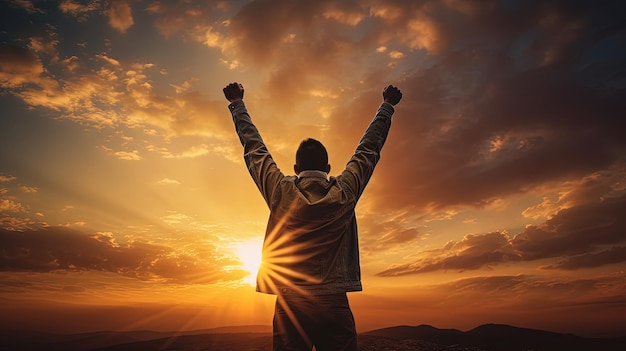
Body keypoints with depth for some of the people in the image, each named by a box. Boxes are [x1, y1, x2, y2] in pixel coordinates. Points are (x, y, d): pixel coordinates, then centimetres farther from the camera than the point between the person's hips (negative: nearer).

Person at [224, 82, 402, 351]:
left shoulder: (281, 192, -4)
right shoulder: (344, 193, -2)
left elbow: (254, 148, 8)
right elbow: (369, 149, 10)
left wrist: (236, 103, 22)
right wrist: (387, 105, 25)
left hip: (290, 306, 1)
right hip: (334, 306, 0)